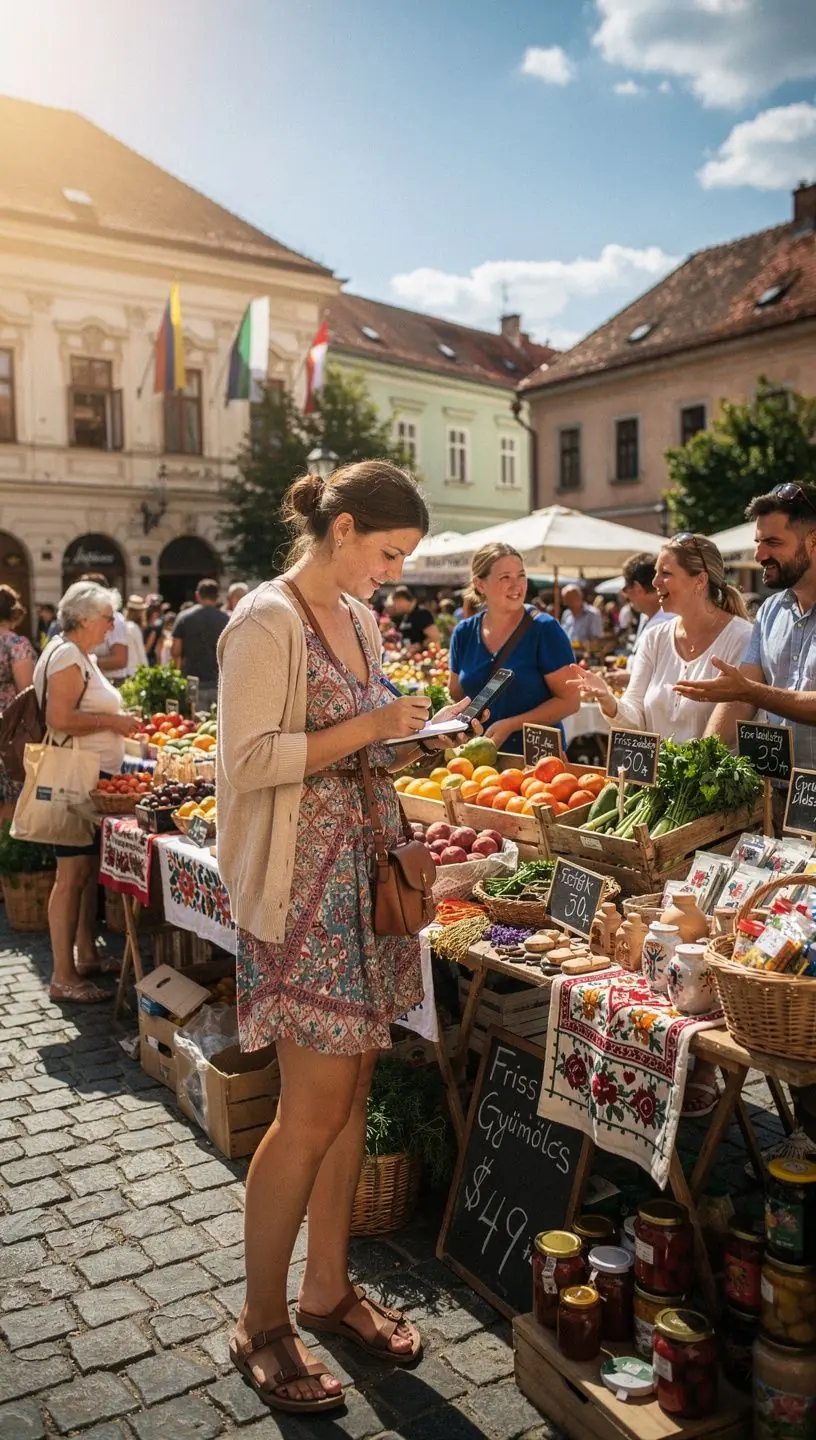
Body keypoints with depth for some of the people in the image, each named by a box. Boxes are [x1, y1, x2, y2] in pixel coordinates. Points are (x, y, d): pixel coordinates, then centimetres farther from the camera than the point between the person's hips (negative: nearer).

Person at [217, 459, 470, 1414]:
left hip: (366, 875, 8)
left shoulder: (358, 619, 13)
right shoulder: (267, 622, -13)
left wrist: (407, 738, 3)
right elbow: (246, 761, -19)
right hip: (302, 887, -8)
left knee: (352, 1088, 14)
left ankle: (327, 1286, 31)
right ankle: (261, 1324, 19)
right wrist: (366, 730, -20)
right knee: (315, 1106, -2)